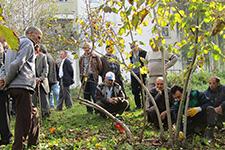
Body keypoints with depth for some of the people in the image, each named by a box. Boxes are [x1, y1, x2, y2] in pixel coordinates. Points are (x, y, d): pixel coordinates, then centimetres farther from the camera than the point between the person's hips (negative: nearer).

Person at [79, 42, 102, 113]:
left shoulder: (95, 57, 1)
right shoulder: (82, 58, 14)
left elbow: (100, 67, 1)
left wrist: (97, 73, -3)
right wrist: (81, 75, 12)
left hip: (92, 77, -5)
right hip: (84, 77, 5)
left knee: (94, 94, -10)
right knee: (86, 95, 6)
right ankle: (89, 110, 14)